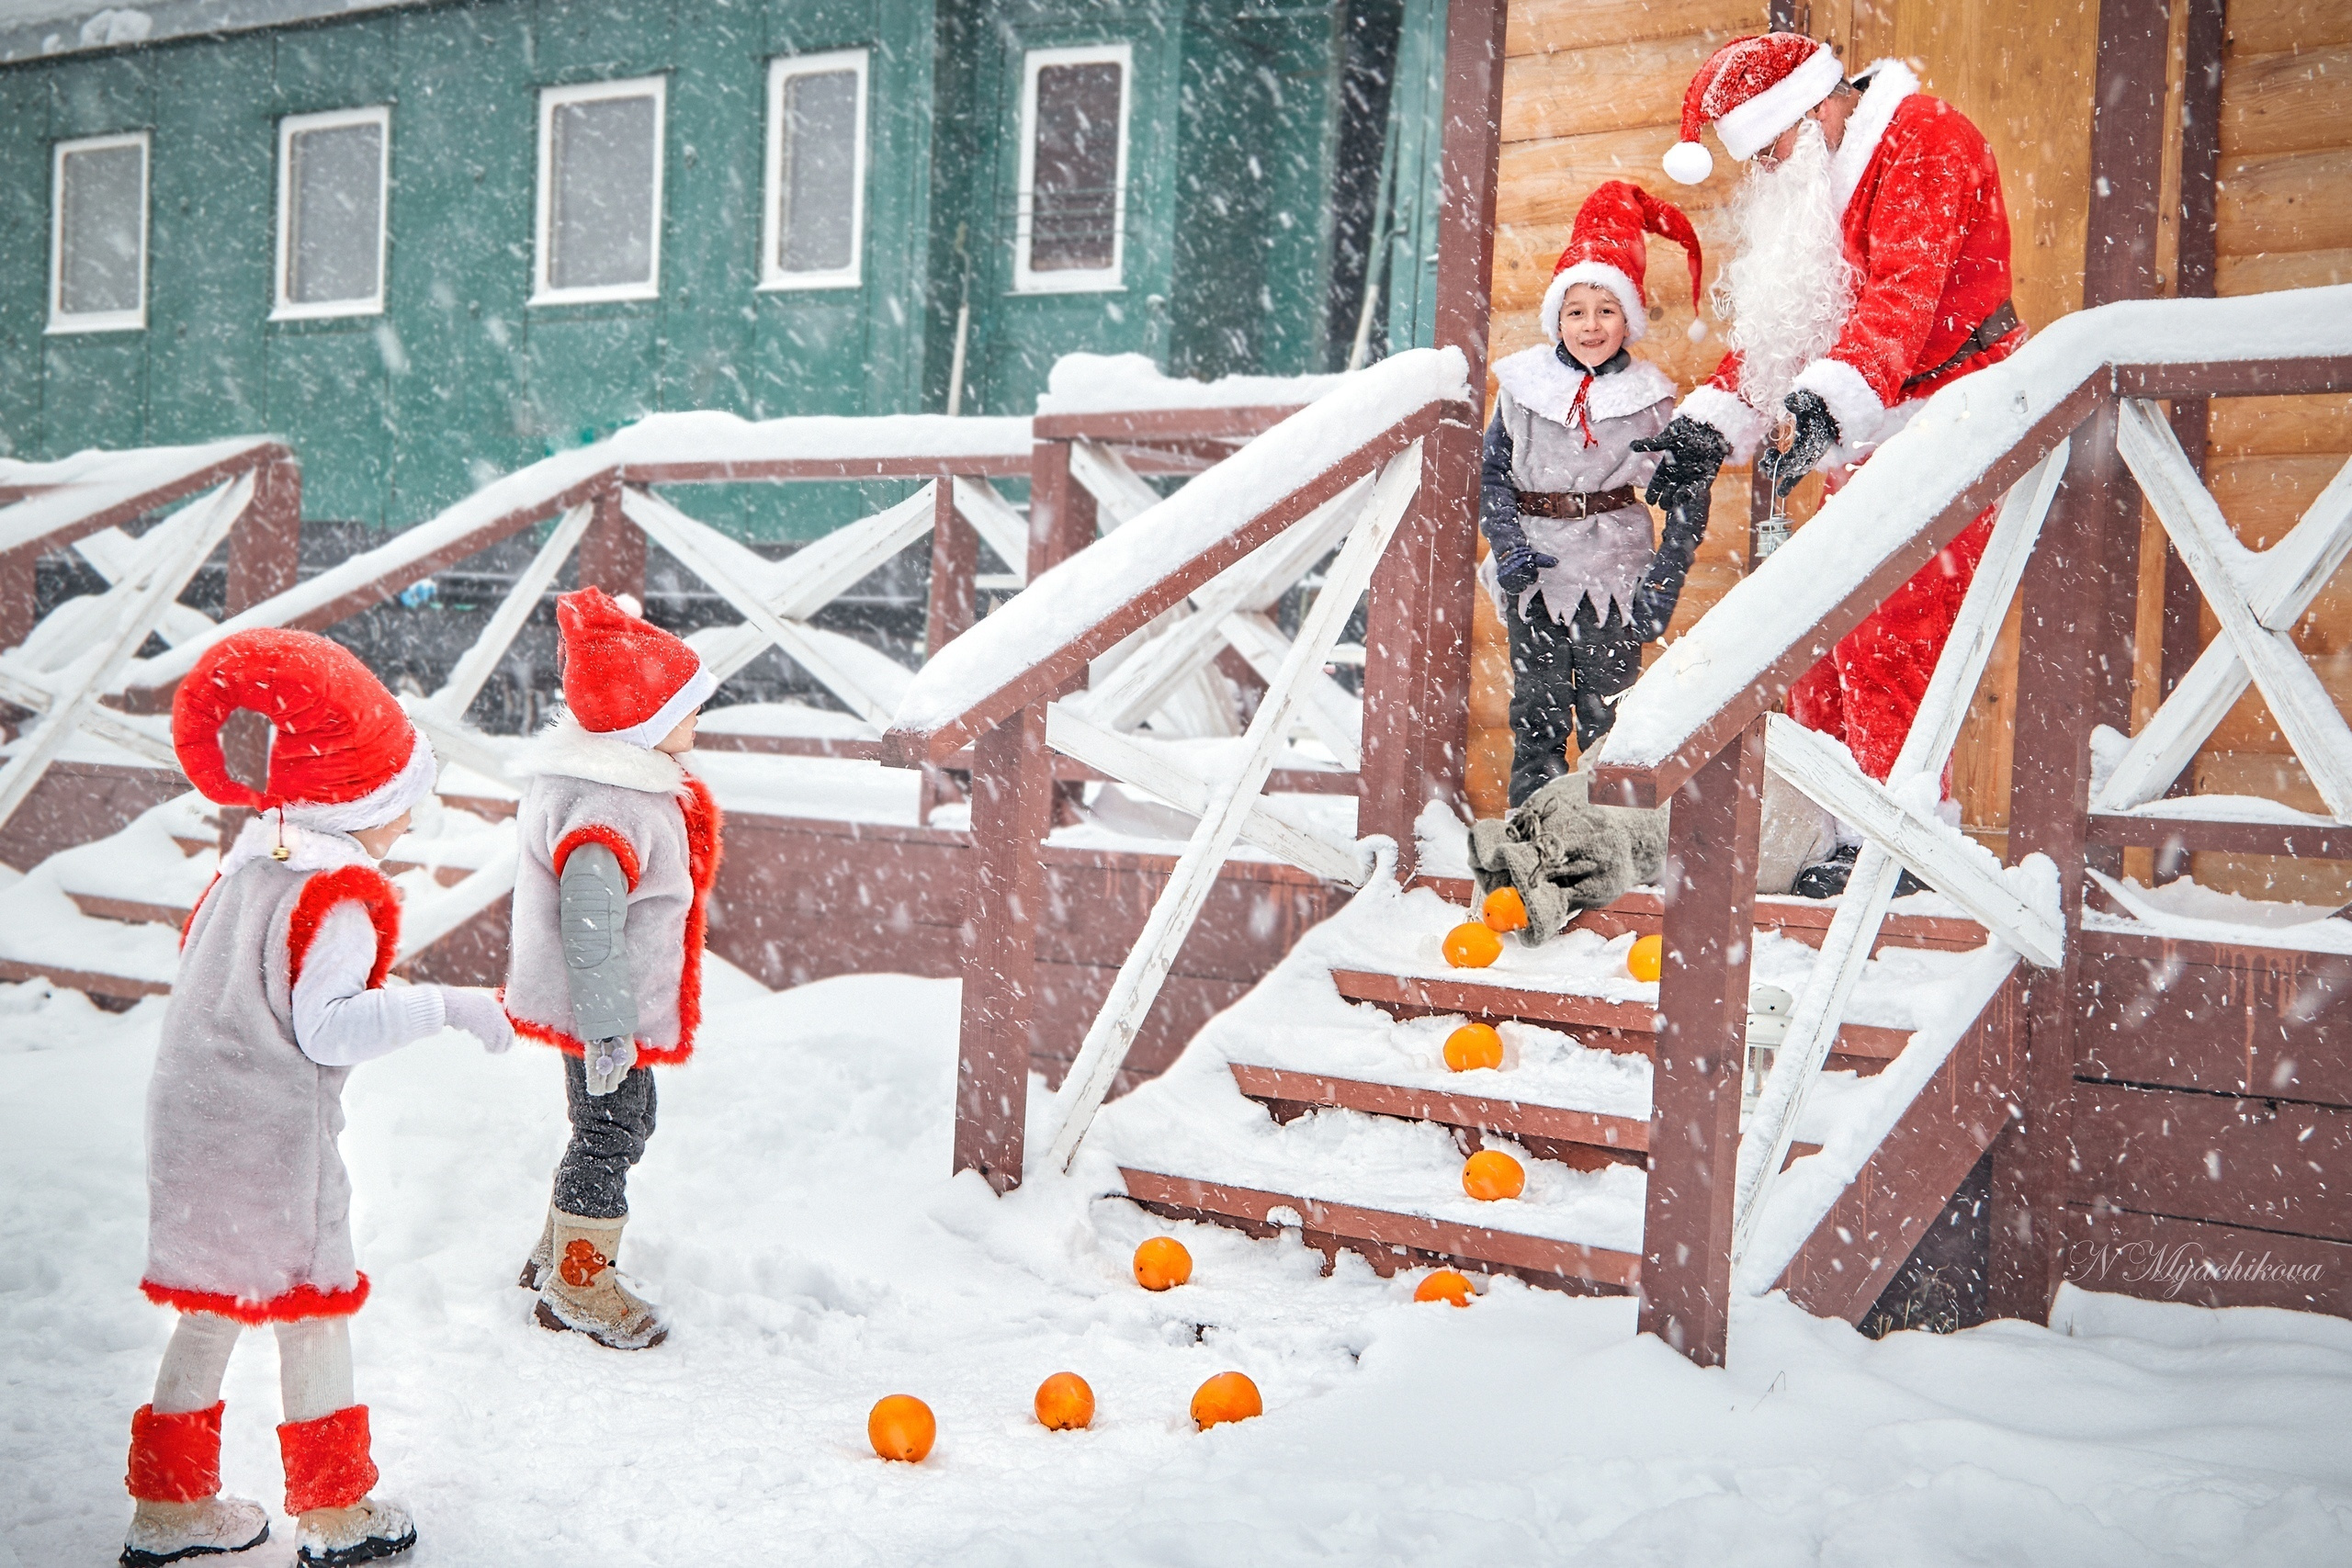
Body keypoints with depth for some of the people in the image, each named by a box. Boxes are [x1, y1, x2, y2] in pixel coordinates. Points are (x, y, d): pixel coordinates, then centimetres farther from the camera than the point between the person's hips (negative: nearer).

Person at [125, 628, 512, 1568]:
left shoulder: (249, 857, 9)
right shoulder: (338, 898, -18)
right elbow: (327, 1027, -26)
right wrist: (442, 1006, -24)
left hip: (192, 1118, 8)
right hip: (273, 1137, -8)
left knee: (214, 1303, 18)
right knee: (314, 1307, 6)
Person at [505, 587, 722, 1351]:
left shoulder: (624, 776, 5)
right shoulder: (613, 814, -29)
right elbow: (590, 923, -30)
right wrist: (607, 1027, -26)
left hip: (620, 1003, 11)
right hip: (602, 1011, -11)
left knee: (622, 1124, 23)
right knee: (610, 1132, 4)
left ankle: (558, 1251, 40)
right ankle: (578, 1285, 20)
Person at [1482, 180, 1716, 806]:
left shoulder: (1650, 397, -1)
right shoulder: (1523, 385, 1)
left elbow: (1688, 494, 2)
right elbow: (1491, 471, 5)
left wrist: (1664, 580, -5)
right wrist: (1507, 545, -9)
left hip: (1615, 570, -1)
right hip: (1536, 565, 1)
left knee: (1609, 711, 1)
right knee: (1538, 708, 6)